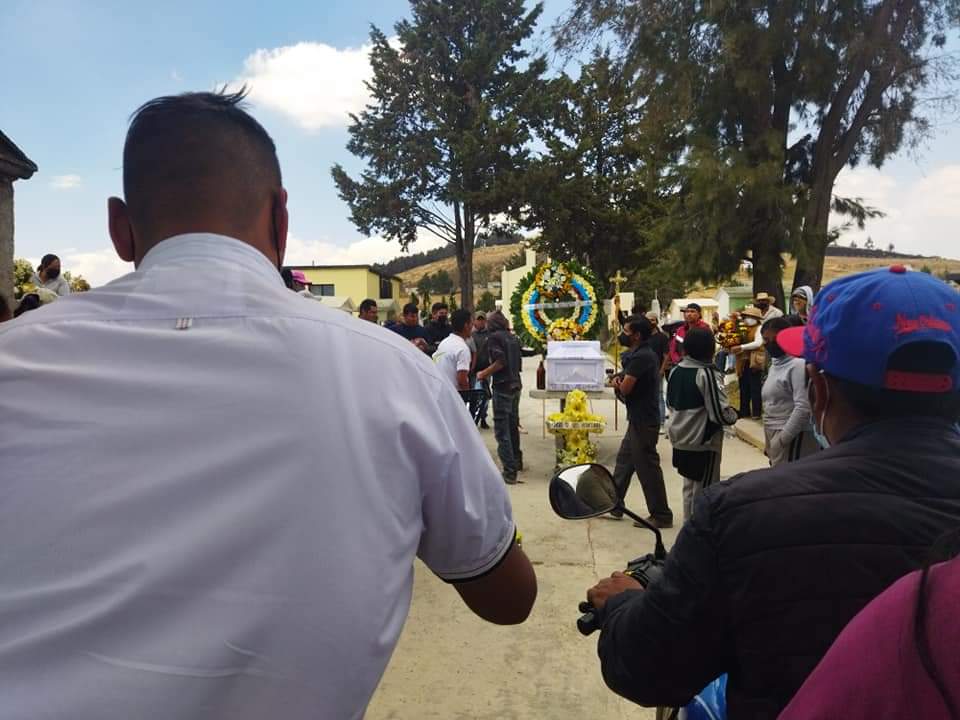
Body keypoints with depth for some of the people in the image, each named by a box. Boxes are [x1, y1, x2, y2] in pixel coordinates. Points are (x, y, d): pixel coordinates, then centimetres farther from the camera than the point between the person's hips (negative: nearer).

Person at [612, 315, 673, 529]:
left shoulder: (641, 357, -20)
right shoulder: (643, 354, 12)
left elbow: (625, 389, -22)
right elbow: (625, 384, 17)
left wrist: (619, 384, 0)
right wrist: (620, 380, -5)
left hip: (643, 421, -11)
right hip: (639, 418, 11)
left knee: (647, 467, -2)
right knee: (624, 459, 18)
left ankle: (661, 515, 7)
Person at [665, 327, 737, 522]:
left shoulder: (676, 371, 3)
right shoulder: (707, 374, -19)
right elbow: (721, 412, -21)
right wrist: (734, 415, -2)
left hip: (681, 441, 8)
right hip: (703, 443, -7)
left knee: (689, 487, 19)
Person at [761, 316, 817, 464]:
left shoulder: (798, 365, -14)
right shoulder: (775, 365, 15)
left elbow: (803, 407, -22)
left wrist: (781, 439, -19)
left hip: (792, 438, -9)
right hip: (775, 435, 9)